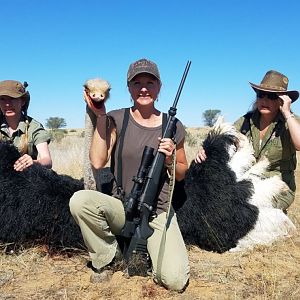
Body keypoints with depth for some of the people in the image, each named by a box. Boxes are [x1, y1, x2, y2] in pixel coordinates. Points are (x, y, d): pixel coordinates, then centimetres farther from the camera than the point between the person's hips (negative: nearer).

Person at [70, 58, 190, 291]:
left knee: (175, 281, -20)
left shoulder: (173, 127, 0)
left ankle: (151, 248, 15)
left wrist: (169, 159, -11)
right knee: (80, 200, -31)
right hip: (121, 208, 1)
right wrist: (100, 116, -13)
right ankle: (107, 257, -3)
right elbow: (98, 162, -12)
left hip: (159, 212, 0)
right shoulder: (117, 119, -1)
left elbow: (181, 174, 11)